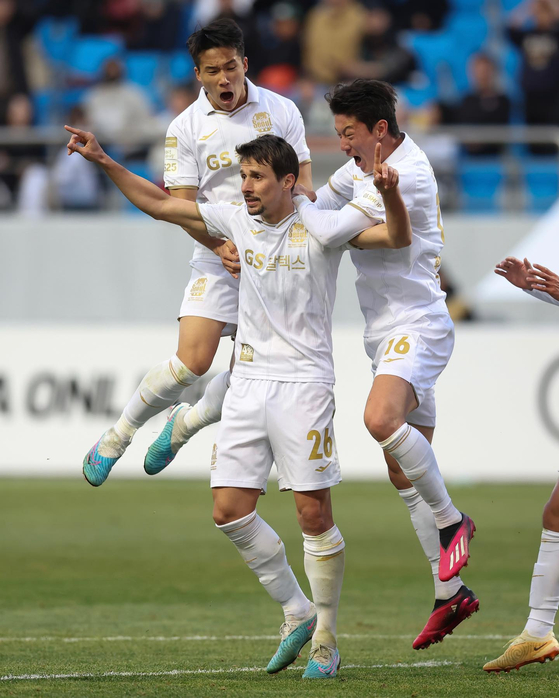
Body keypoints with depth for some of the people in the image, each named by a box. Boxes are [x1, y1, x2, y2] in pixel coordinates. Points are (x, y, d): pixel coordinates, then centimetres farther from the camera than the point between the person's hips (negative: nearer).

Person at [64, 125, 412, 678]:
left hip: (302, 384, -6)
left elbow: (397, 238, -13)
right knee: (229, 511, 0)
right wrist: (104, 162, 11)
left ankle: (325, 639, 6)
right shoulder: (237, 221, 9)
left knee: (314, 514, -7)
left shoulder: (319, 229, -6)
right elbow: (160, 205, 16)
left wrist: (389, 194, -32)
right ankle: (297, 614, 16)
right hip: (247, 383, 6)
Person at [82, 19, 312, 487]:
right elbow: (182, 205, -6)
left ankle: (183, 429, 25)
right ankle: (116, 439, 2)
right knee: (193, 360, -16)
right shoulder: (186, 128, -3)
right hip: (216, 259, -2)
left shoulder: (281, 111, 2)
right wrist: (224, 246, -21)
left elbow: (302, 182, 7)